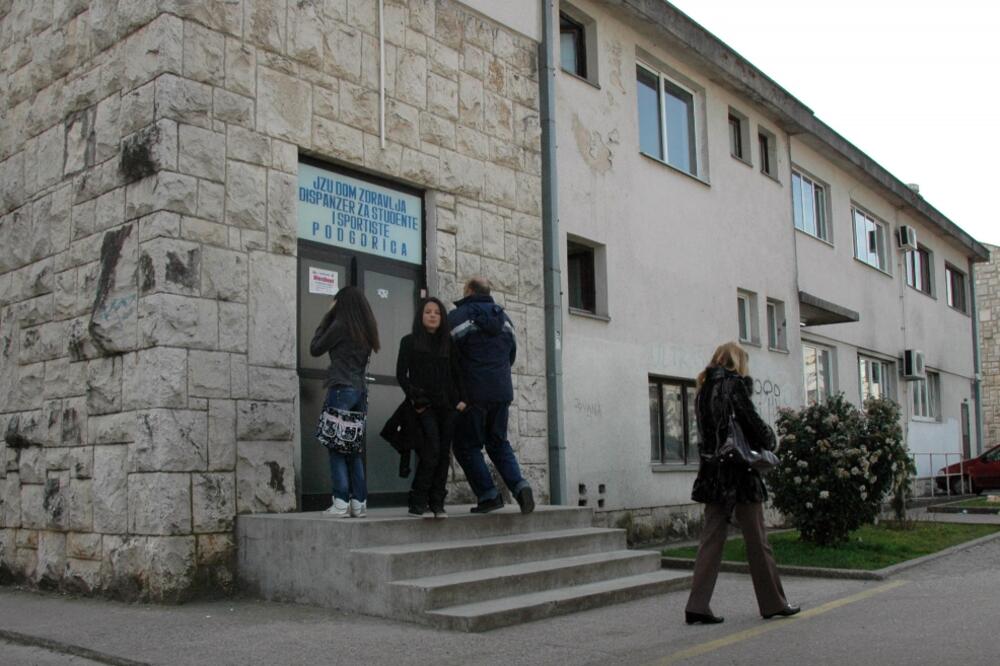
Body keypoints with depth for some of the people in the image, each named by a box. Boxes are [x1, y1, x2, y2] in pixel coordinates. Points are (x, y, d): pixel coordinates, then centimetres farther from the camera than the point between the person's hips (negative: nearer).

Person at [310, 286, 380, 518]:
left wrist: (327, 317, 8)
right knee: (354, 448, 10)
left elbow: (315, 349, 4)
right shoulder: (367, 329, 12)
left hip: (341, 390, -6)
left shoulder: (341, 325, -6)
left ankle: (341, 502, -7)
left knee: (337, 448, -4)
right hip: (360, 390, 7)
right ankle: (359, 501, 8)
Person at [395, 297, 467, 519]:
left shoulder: (447, 342, 17)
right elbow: (401, 374, 4)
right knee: (432, 450, -16)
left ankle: (437, 504, 5)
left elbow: (457, 373, 15)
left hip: (447, 406, 4)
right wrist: (414, 399, -8)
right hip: (424, 406, -3)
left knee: (443, 453, -1)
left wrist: (461, 399, 2)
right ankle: (418, 501, -6)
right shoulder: (409, 342, 9)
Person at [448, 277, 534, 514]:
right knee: (499, 443, 17)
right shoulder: (504, 317, 14)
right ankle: (519, 486, -1)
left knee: (467, 446, 7)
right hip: (502, 392, 6)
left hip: (473, 394, -6)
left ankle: (488, 495, 1)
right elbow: (512, 353, 19)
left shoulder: (457, 317, -6)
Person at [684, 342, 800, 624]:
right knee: (757, 541, 4)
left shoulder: (704, 389, 13)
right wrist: (769, 440, 7)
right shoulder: (734, 383, -8)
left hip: (713, 474, 7)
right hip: (739, 473, -7)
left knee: (711, 540, 6)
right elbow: (751, 421, -11)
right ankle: (773, 603, 16)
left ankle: (698, 606, 1)